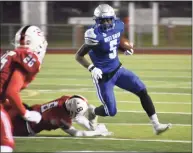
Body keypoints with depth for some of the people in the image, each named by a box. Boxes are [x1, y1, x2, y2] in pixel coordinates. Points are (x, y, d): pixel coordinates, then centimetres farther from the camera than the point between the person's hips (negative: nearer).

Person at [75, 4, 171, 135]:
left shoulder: (118, 26, -5)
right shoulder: (95, 35, -25)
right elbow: (78, 56, -17)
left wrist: (126, 49, -4)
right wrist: (92, 68, -29)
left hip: (118, 70, 6)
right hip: (104, 76, -6)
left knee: (142, 91, -2)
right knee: (111, 112, 0)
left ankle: (156, 126, 4)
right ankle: (91, 112, 33)